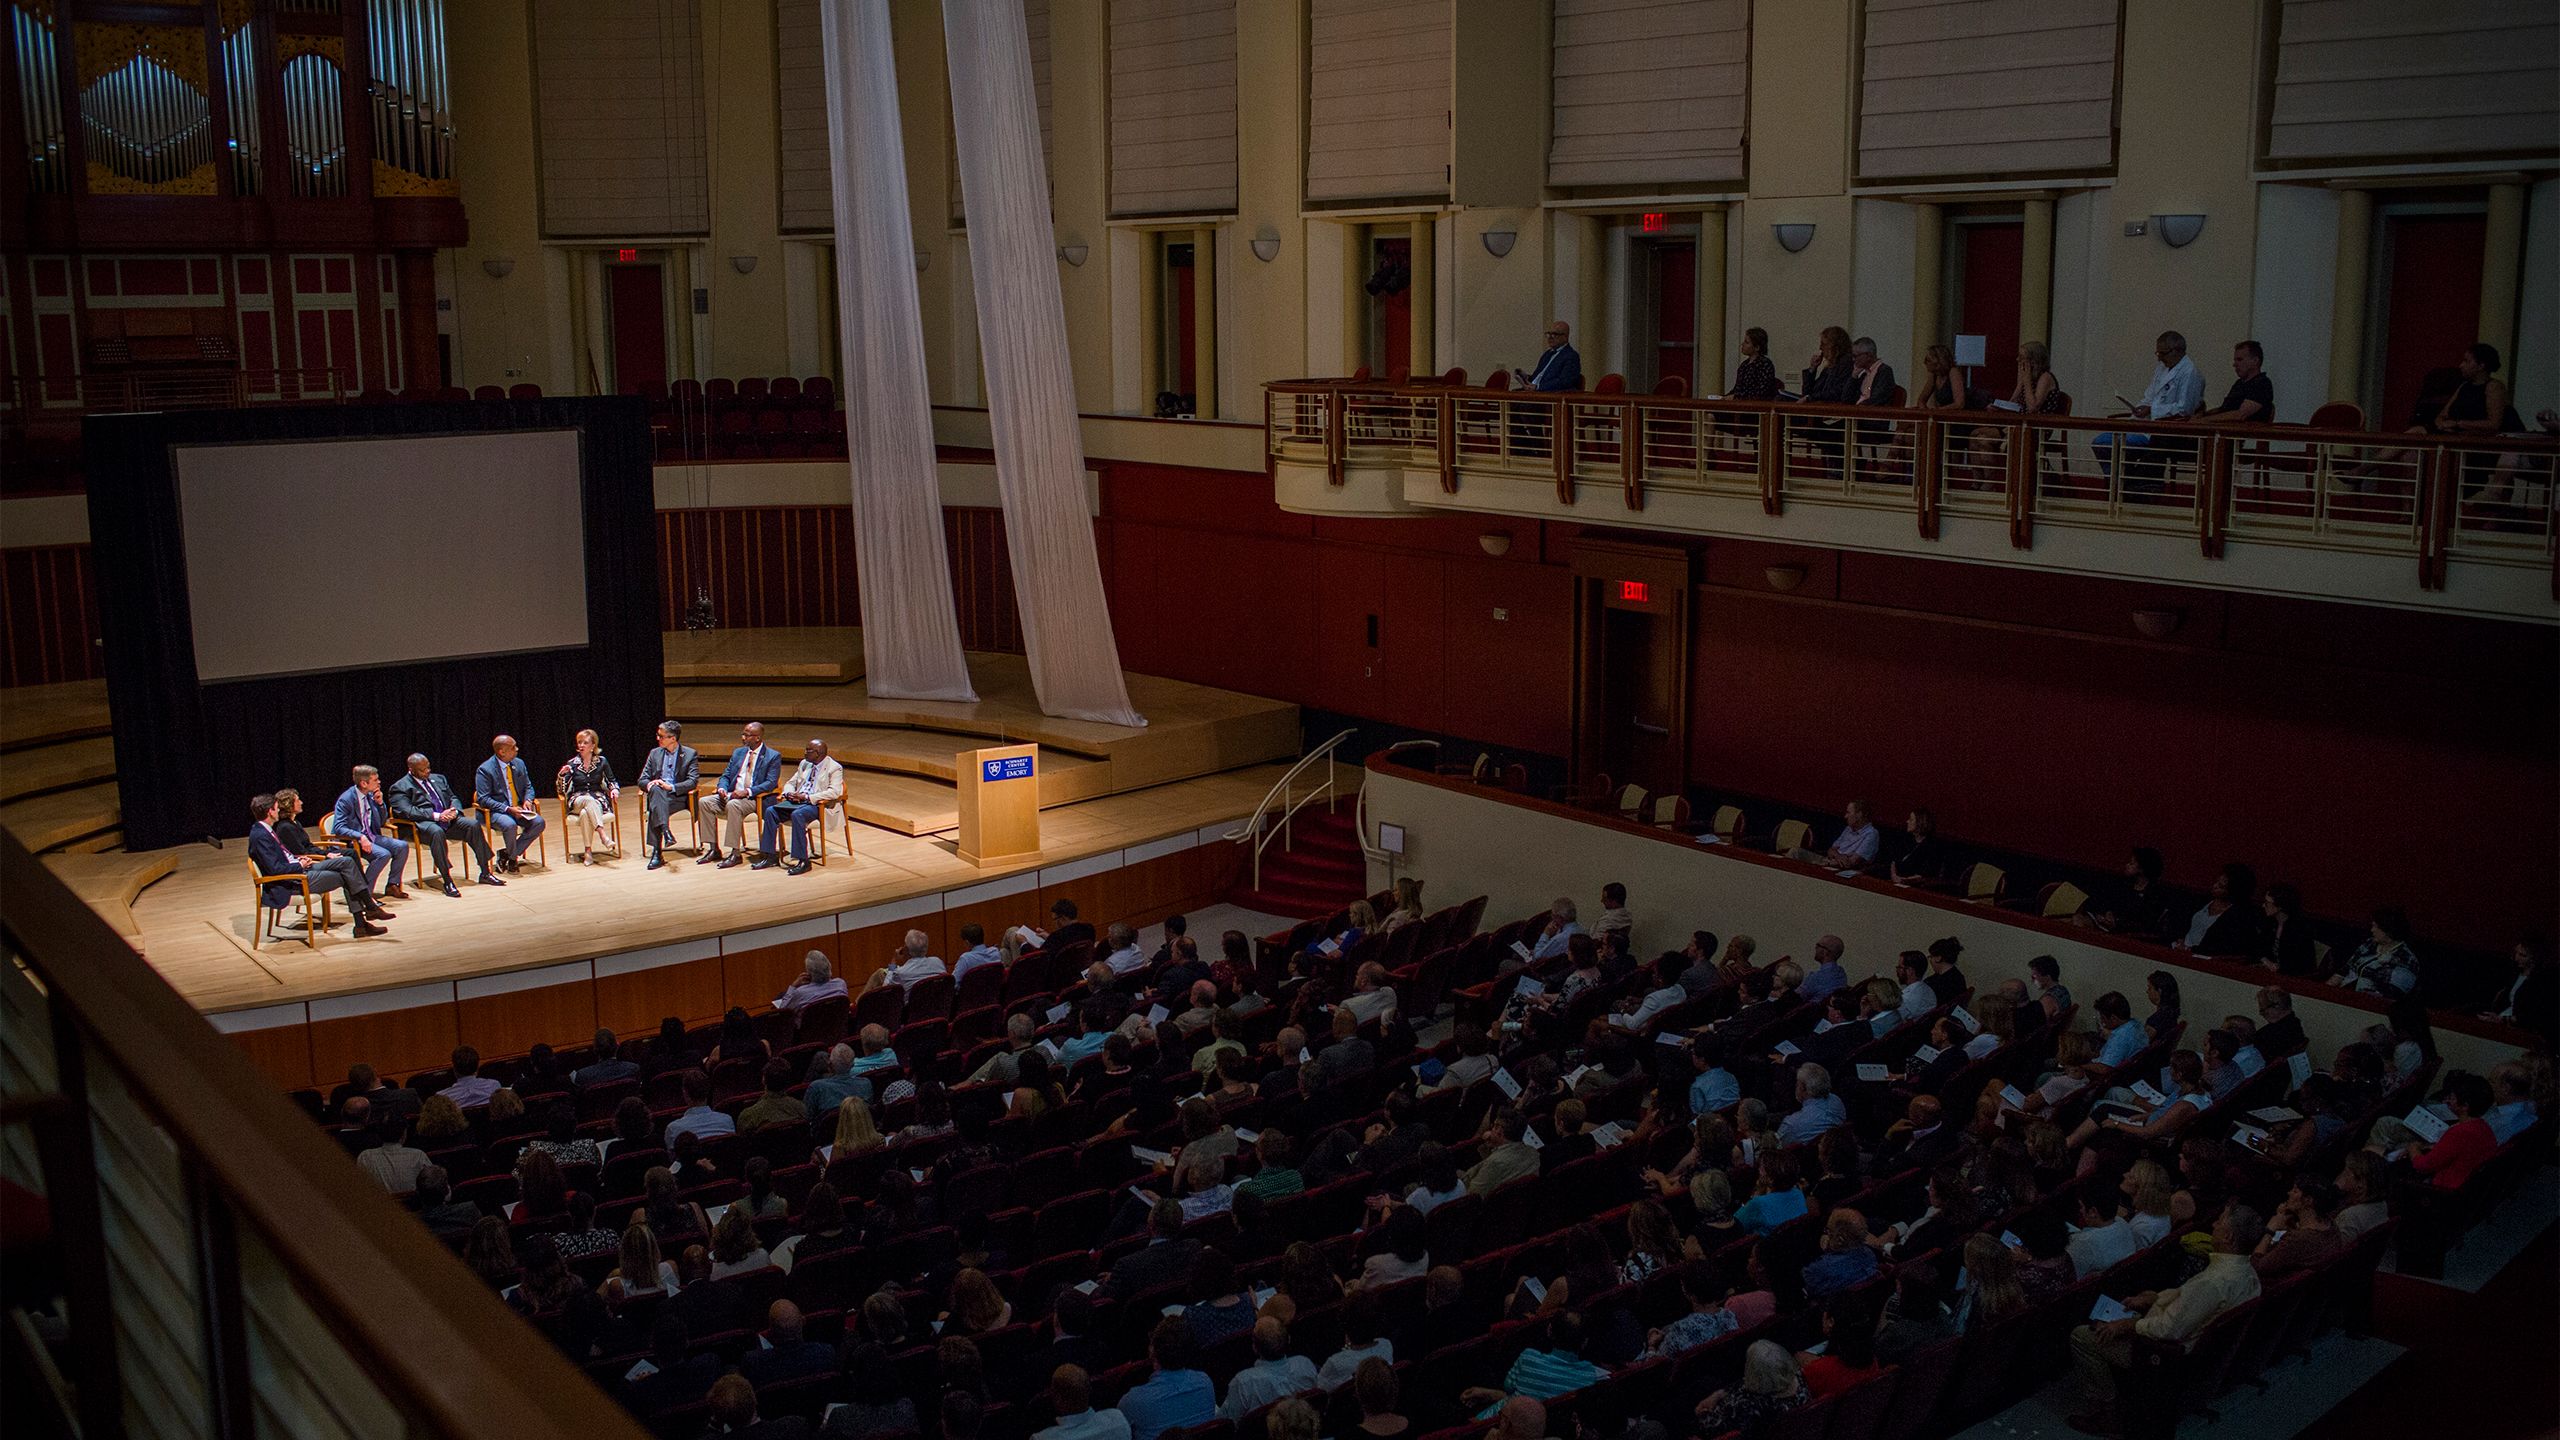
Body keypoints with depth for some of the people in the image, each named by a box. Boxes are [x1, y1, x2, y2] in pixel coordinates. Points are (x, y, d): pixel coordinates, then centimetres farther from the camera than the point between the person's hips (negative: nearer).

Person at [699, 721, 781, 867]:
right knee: (705, 802, -16)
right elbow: (726, 776, 19)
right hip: (731, 794, 7)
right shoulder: (738, 752, 18)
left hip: (754, 798, -7)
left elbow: (771, 783, -12)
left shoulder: (773, 756, -2)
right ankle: (714, 850, -12)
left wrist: (747, 792, -23)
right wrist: (722, 788, -5)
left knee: (733, 805, -37)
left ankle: (735, 853, -32)